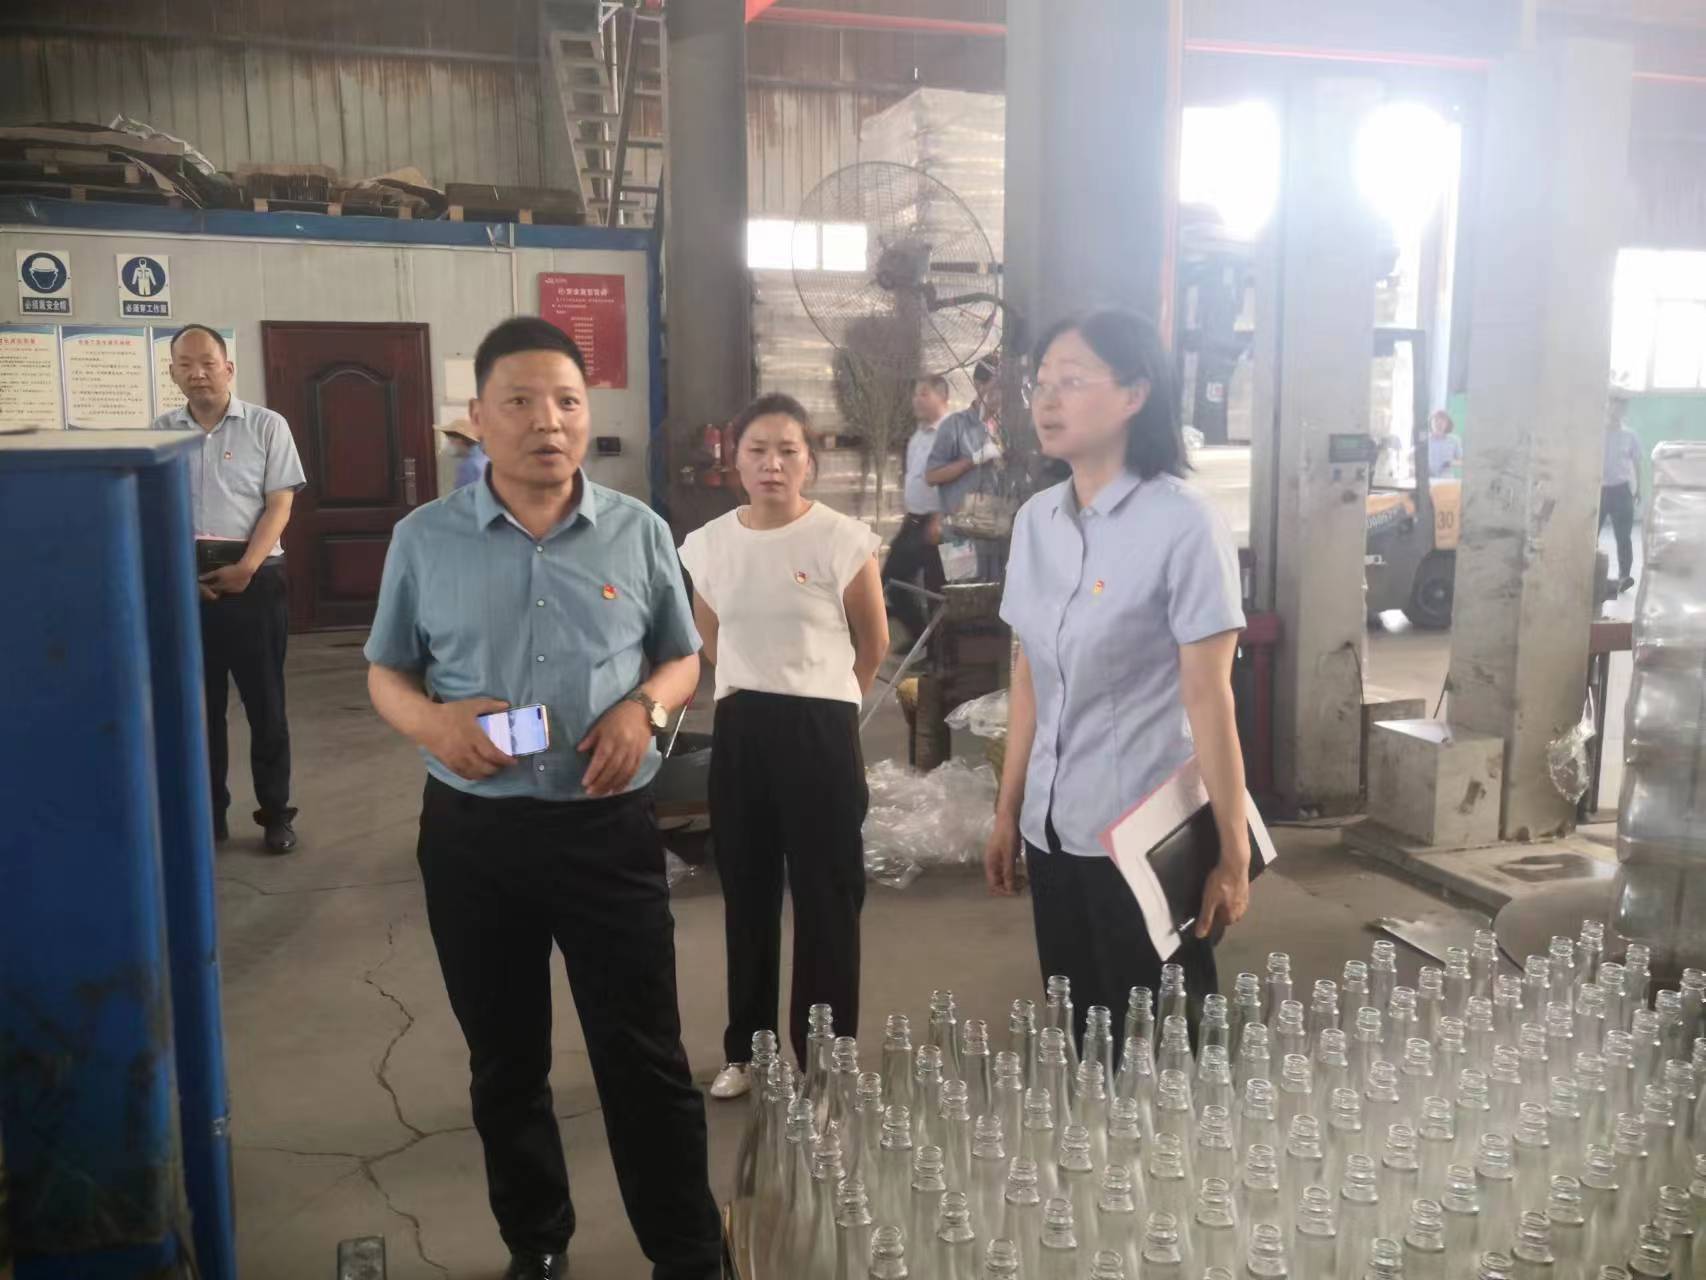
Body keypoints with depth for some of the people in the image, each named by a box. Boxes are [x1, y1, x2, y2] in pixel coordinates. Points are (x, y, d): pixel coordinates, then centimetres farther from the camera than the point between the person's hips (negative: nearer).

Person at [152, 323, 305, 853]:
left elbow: (279, 505, -5)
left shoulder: (266, 426, -1)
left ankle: (275, 814, 12)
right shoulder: (160, 433, 7)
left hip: (254, 582, -3)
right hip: (184, 585, 3)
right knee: (198, 705, 9)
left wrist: (244, 569, -15)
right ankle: (208, 813, 20)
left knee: (265, 704, 2)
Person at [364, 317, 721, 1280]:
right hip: (472, 834, 2)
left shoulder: (639, 533, -1)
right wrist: (432, 721, -15)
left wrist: (645, 707, -13)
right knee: (505, 1062, 16)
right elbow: (387, 673, 8)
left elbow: (683, 658, 9)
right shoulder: (425, 539, 0)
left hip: (610, 828, -1)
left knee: (645, 1058, 5)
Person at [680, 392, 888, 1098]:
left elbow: (873, 643, 3)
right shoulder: (706, 544, 2)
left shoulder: (844, 540, -9)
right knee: (747, 893, 14)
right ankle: (746, 1048, 30)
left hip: (820, 730, -4)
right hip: (739, 729, 4)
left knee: (827, 897, 4)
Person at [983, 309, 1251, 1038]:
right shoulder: (1034, 519, 5)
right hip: (1053, 829, 6)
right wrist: (1008, 812, 12)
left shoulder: (1183, 524, -13)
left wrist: (1231, 852, -12)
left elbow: (1209, 699, -14)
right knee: (1083, 1036, 17)